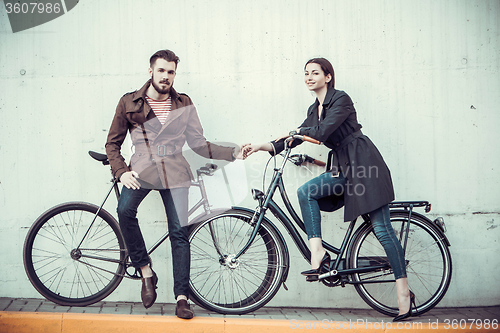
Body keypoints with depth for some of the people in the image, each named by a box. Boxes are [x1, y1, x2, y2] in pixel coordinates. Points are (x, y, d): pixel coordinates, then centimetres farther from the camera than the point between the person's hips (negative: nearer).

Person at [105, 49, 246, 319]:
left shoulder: (184, 104, 12)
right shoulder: (129, 103, 7)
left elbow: (198, 143, 12)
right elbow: (113, 143, 10)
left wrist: (233, 153, 0)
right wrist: (122, 172, -7)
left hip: (174, 170, 1)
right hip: (143, 168, -1)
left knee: (179, 231, -6)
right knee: (125, 209, -29)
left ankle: (181, 298, 0)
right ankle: (145, 271, -12)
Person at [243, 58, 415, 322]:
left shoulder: (341, 99, -10)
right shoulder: (314, 109, 15)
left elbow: (322, 131, -22)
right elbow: (295, 138, 13)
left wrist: (297, 131, -6)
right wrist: (263, 146, 3)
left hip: (364, 163, -8)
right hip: (343, 168, 8)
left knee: (382, 228, -8)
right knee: (305, 191, -14)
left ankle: (403, 291, -1)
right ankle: (318, 255, -14)